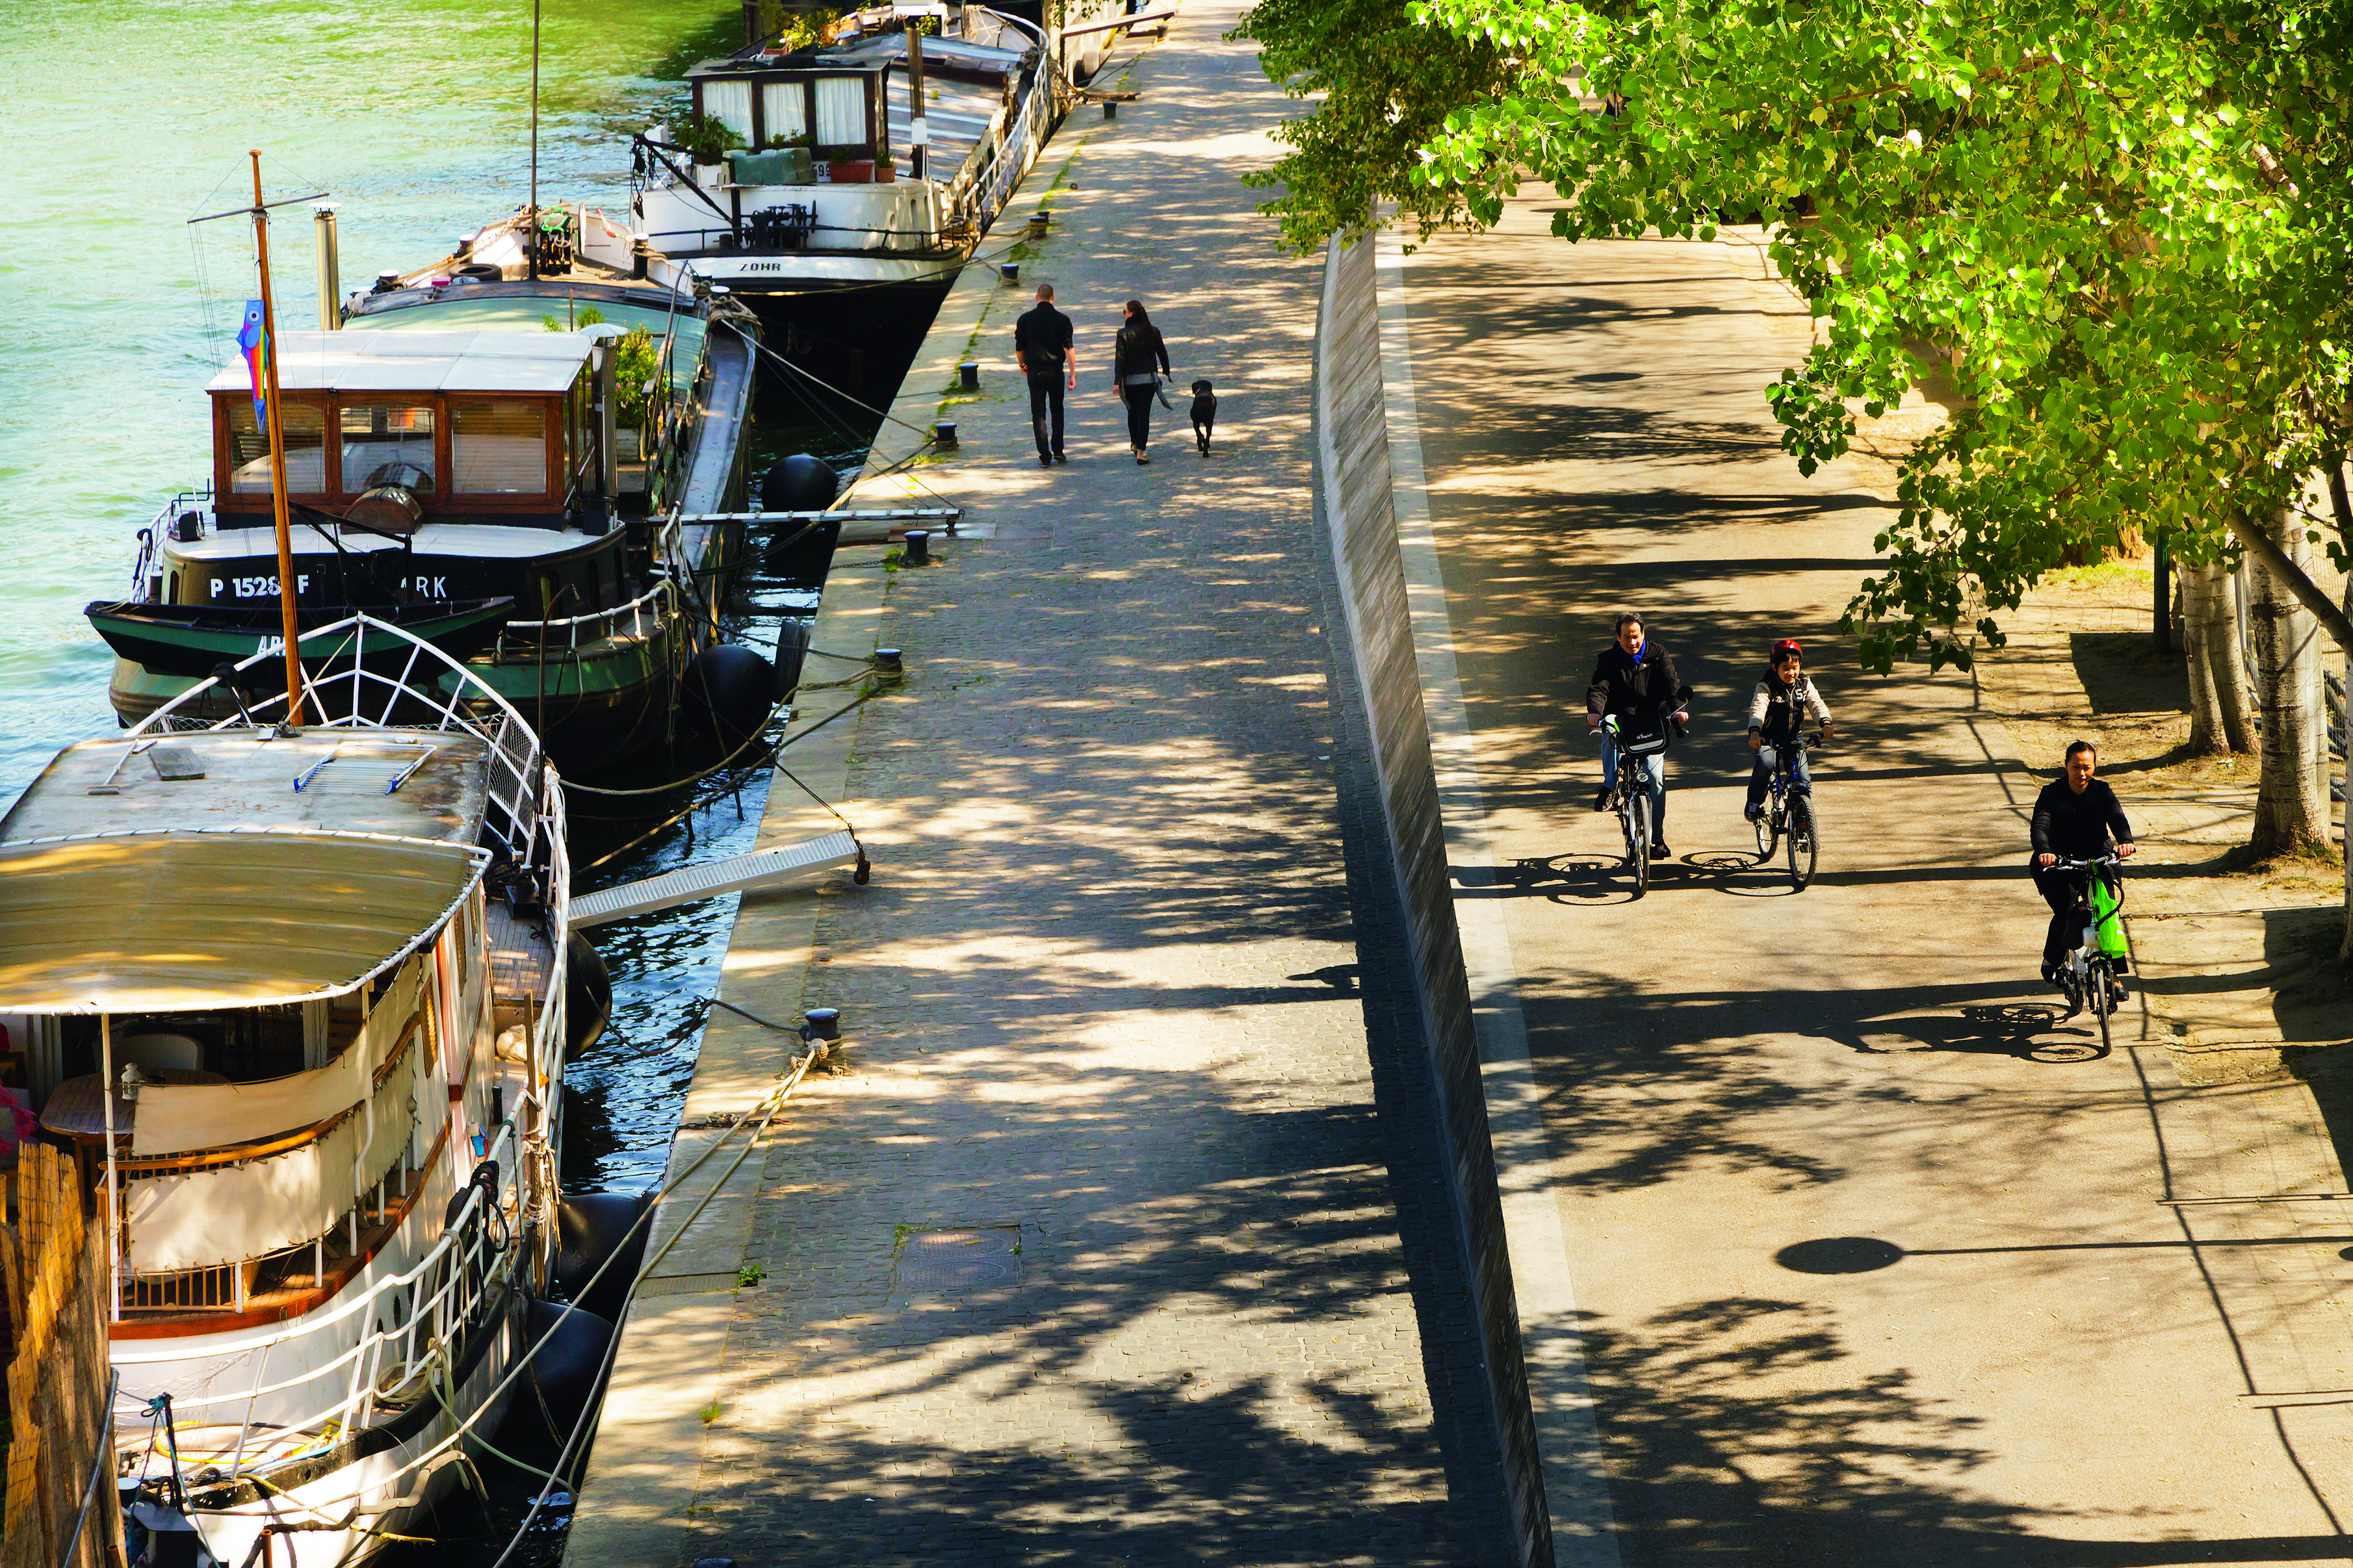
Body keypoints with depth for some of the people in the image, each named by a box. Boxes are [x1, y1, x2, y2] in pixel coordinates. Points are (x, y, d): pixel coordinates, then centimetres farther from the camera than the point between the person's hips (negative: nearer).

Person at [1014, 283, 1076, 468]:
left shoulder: (1025, 319, -1)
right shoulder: (1062, 320, -4)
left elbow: (1019, 348, 5)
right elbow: (1069, 348, -9)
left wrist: (1022, 366, 23)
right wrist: (1073, 374, -7)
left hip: (1035, 371, 0)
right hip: (1056, 371, 0)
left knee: (1038, 413, 4)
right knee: (1057, 411, 18)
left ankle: (1045, 456, -4)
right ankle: (1058, 451, 17)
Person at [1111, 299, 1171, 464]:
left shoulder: (1123, 334, -10)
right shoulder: (1153, 332, -3)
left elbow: (1120, 359, -12)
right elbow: (1162, 353, 6)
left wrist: (1117, 382, -11)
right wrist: (1166, 372, 22)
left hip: (1130, 379, -1)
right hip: (1149, 378, 1)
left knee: (1133, 411, 21)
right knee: (1144, 414, 0)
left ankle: (1134, 443, 37)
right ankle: (1140, 452, -7)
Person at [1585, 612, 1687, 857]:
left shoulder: (1658, 656, 2)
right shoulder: (1608, 659, 1)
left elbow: (1670, 684, -12)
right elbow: (1598, 688, -13)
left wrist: (1678, 708, -32)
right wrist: (1594, 711, -35)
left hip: (1652, 722, 0)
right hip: (1621, 718, 0)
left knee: (1655, 776, -13)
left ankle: (1658, 837, -5)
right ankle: (1609, 785, -17)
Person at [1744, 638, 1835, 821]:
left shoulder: (1804, 684, -2)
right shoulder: (1766, 687, -14)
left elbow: (1817, 704, -12)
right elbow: (1758, 708, -28)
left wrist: (1826, 723, -34)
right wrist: (1754, 732, -48)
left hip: (1792, 738, 3)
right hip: (1768, 738, -3)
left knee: (1802, 779, -10)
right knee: (1765, 765, -29)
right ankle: (1754, 803, -12)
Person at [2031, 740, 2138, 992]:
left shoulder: (2101, 792, 0)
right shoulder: (2052, 794, -6)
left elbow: (2116, 818, -18)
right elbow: (2040, 826, -22)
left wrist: (2125, 840, -41)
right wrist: (2044, 851, -44)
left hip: (2095, 861, 2)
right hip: (2058, 865, -2)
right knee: (2066, 912, -26)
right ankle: (2052, 962, 0)